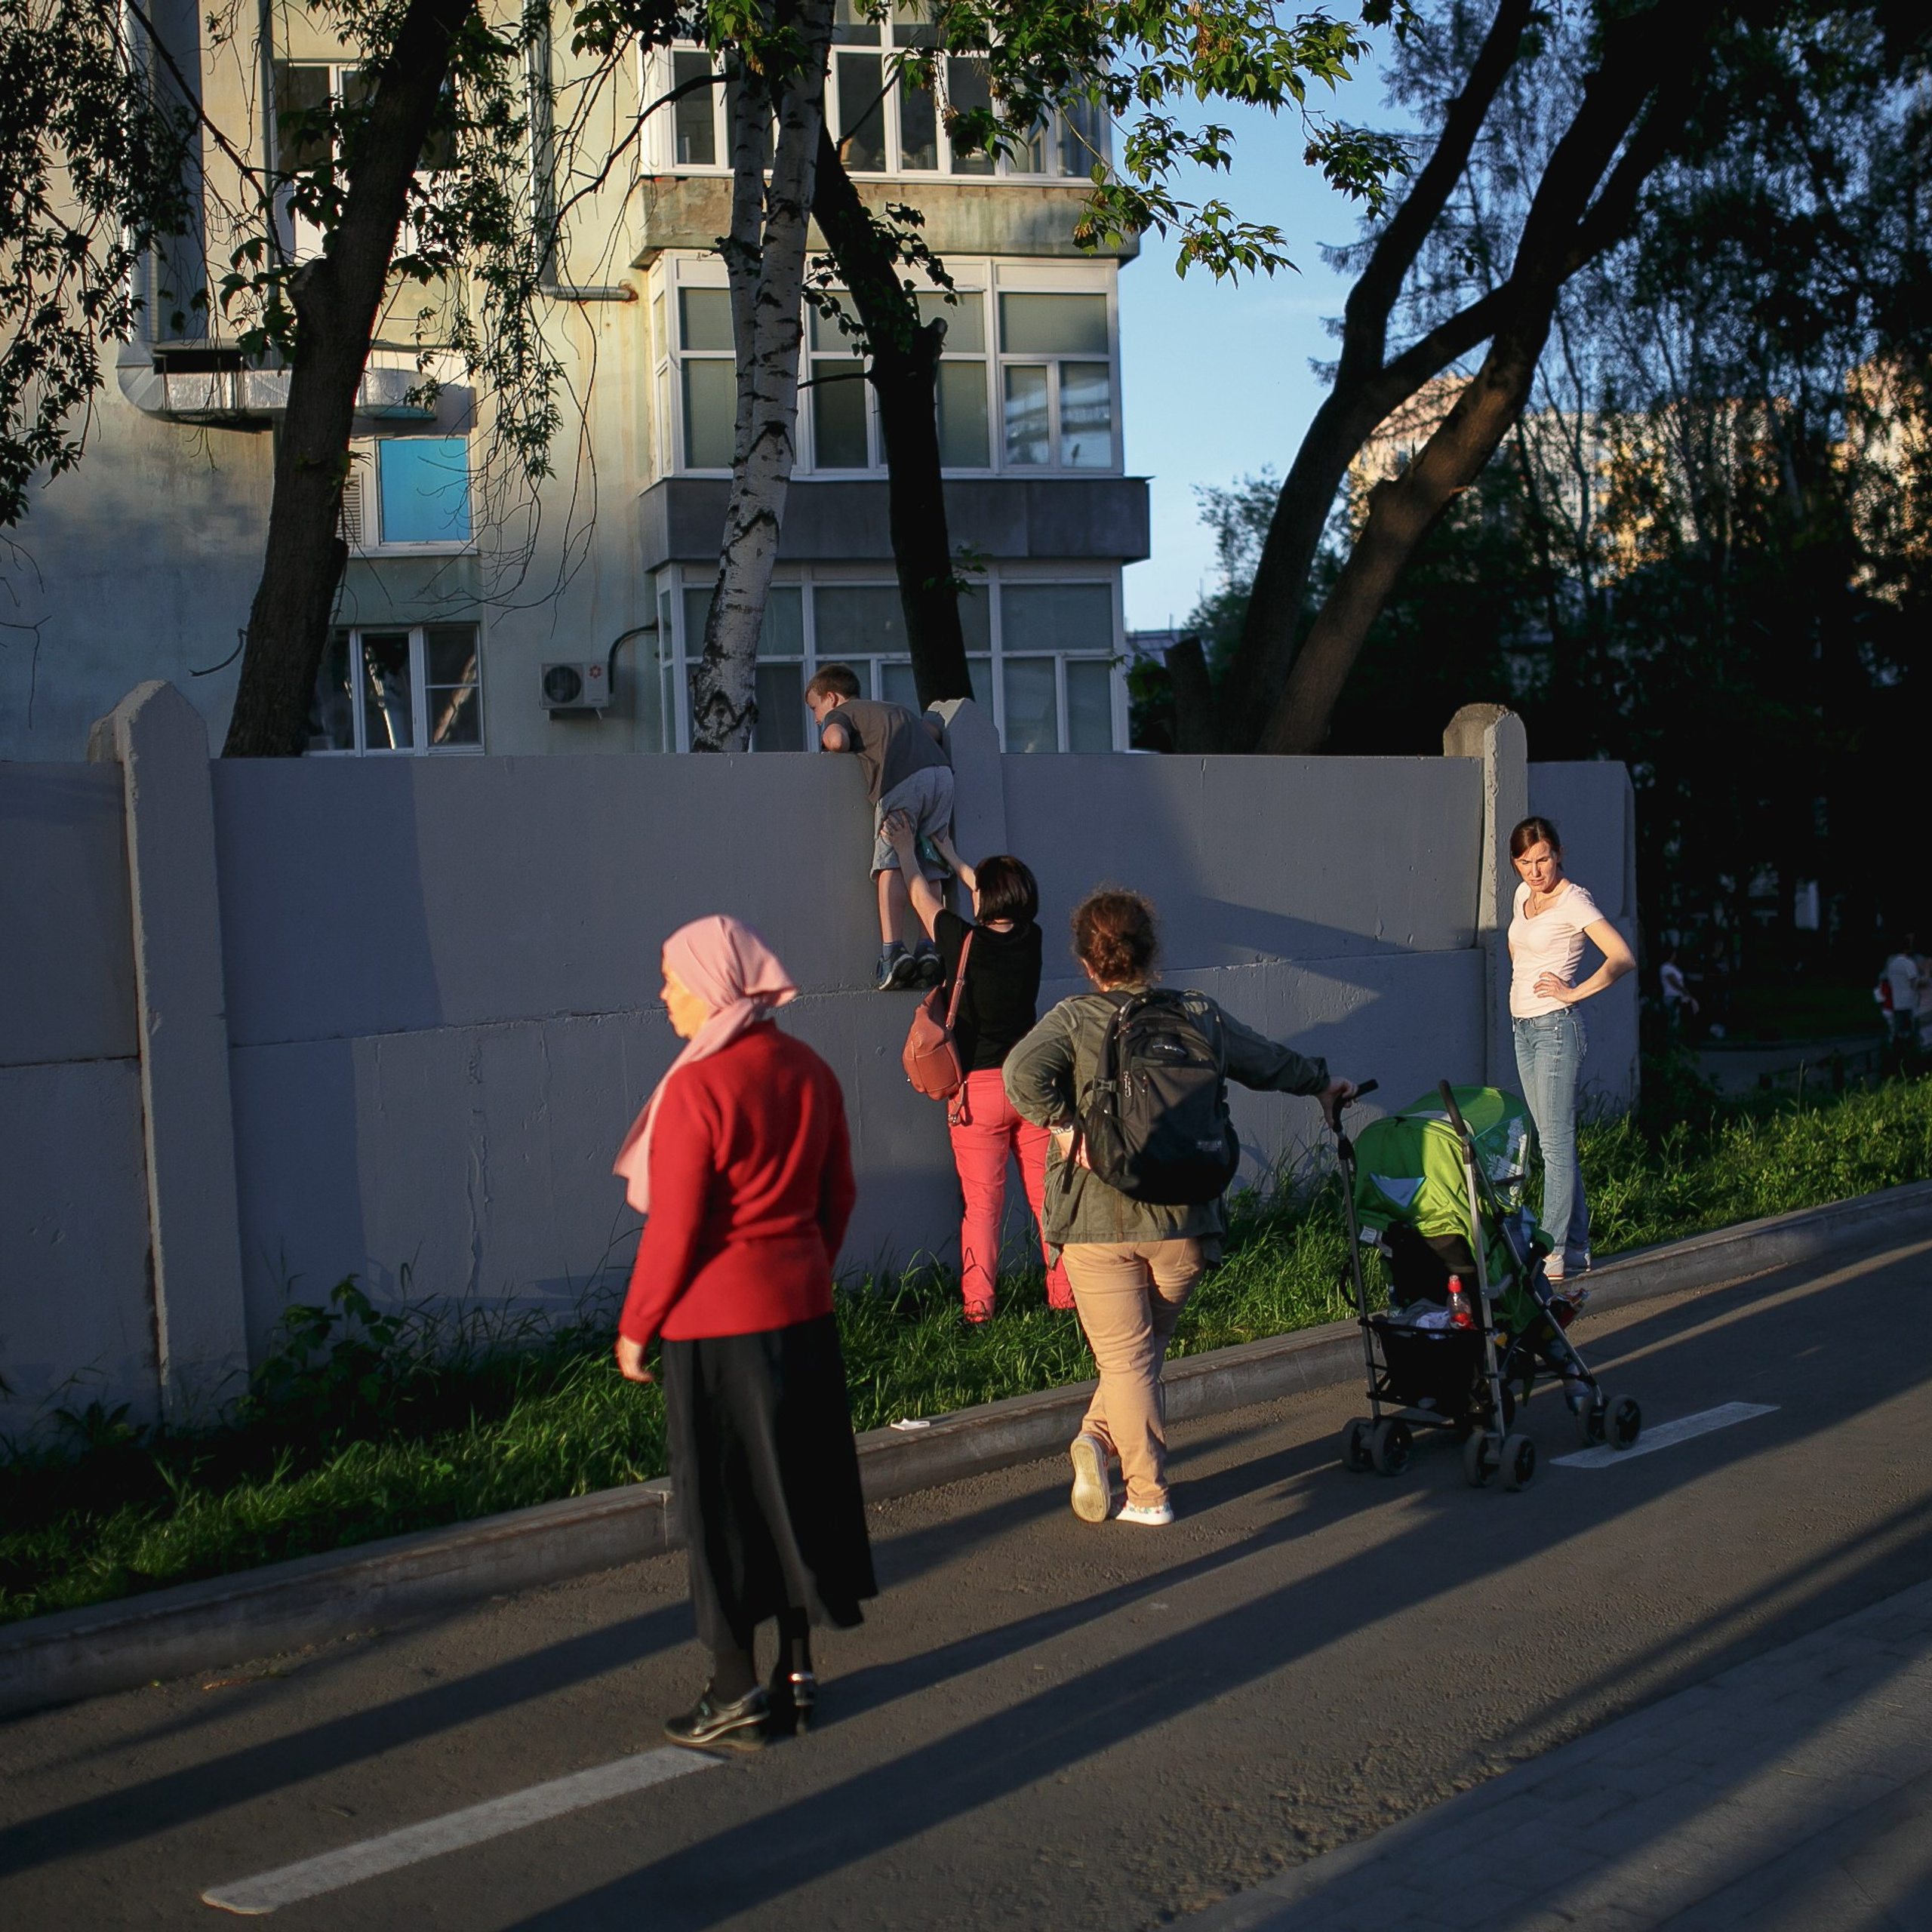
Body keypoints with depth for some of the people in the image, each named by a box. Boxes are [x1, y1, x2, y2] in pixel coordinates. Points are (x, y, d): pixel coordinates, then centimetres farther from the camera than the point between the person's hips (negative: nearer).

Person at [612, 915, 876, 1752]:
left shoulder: (697, 1089, -19)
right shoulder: (808, 1071, 3)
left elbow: (675, 1229, -17)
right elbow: (837, 1194, 11)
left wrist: (636, 1326, -6)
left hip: (717, 1322, -7)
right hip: (804, 1311, 7)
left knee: (722, 1505, 4)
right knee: (800, 1488, 14)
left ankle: (738, 1694, 12)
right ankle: (797, 1674, 23)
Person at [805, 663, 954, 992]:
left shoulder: (838, 713, 20)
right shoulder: (896, 709, 40)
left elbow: (837, 740, -1)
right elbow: (933, 729, 28)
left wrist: (828, 740, 21)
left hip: (899, 782, -6)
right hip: (941, 774, 6)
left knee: (891, 866, -7)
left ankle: (893, 951, -21)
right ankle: (930, 949, -4)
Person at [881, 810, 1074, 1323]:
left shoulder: (964, 943, -10)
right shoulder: (1030, 940, 1)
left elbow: (922, 899, 7)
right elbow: (1001, 897, 21)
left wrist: (905, 850, 23)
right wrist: (952, 858, 33)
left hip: (978, 1088, -4)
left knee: (981, 1203, -1)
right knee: (1047, 1195, 8)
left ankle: (977, 1306, 0)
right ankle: (1064, 1295, 13)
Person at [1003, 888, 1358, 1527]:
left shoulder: (1074, 1018, -3)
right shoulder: (1199, 1014, 6)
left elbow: (1023, 1072, -22)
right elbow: (1270, 1062, 20)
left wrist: (1062, 1126, -10)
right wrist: (1323, 1084, 38)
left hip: (1099, 1219, -2)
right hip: (1184, 1220, 3)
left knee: (1125, 1355, 4)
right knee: (1149, 1344, 19)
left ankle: (1149, 1493, -1)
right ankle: (1102, 1437, 6)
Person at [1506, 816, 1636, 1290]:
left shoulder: (1572, 901, -11)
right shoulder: (1524, 895, 12)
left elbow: (1622, 957, -19)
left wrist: (1574, 993, -15)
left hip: (1556, 1026, -8)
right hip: (1524, 1028, 8)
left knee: (1556, 1141, -8)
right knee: (1552, 1140, 10)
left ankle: (1555, 1253, -7)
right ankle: (1577, 1245, 16)